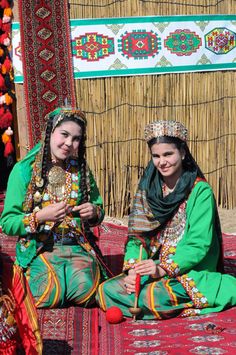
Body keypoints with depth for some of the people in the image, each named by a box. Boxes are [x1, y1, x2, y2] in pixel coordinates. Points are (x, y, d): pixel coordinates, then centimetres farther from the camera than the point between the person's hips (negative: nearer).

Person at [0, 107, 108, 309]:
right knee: (51, 294, -26)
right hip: (40, 248, -2)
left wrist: (94, 212, -8)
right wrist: (40, 217, -22)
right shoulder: (24, 170, -4)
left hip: (78, 246, 2)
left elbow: (99, 210, 16)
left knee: (85, 290, -25)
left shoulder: (81, 170, 7)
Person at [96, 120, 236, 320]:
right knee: (106, 291, -15)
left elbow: (199, 244, -14)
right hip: (152, 270, 5)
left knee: (154, 295, -33)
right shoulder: (148, 189, 8)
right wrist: (132, 269, -13)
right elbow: (137, 236, 5)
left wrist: (165, 269, -26)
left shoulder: (200, 191, -8)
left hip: (188, 271, -5)